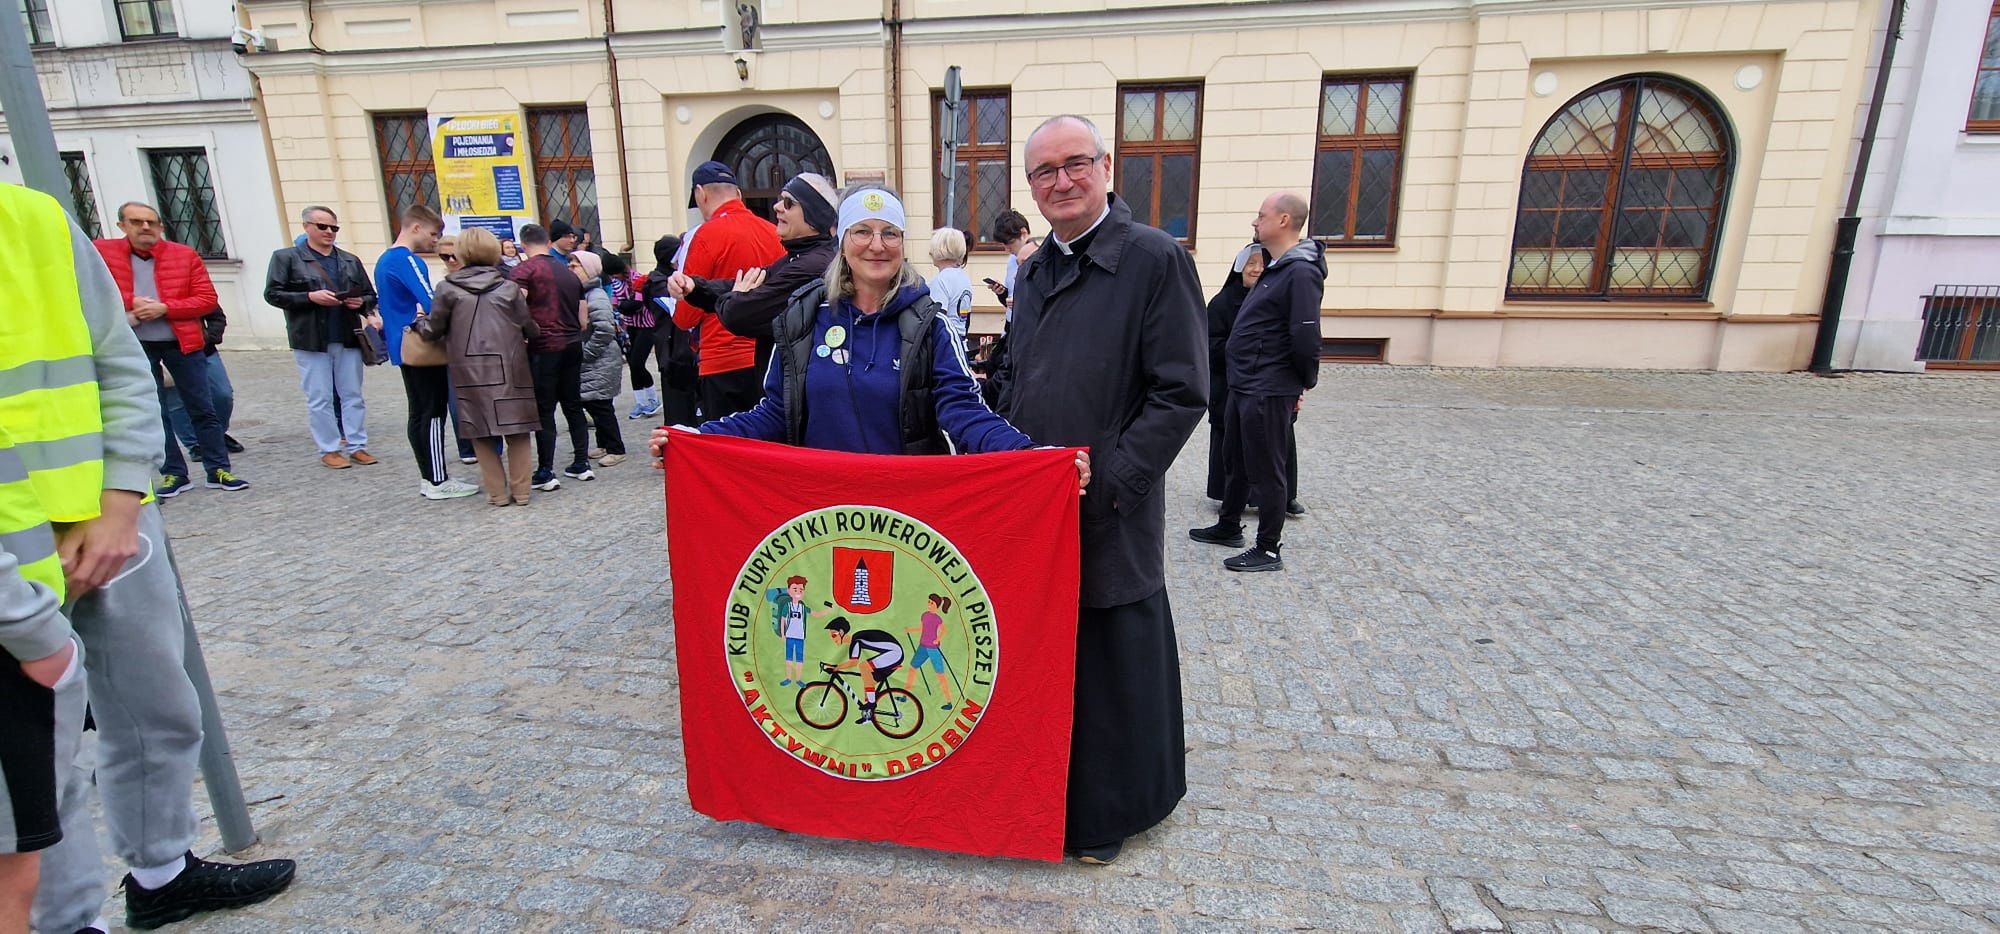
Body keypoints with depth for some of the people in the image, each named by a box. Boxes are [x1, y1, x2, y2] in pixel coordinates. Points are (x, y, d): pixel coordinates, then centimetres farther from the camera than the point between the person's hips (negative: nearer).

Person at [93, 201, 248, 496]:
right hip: (135, 347, 1)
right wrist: (130, 303, -13)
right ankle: (174, 473, 17)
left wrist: (163, 308, -16)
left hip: (183, 342, -1)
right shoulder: (101, 253, 0)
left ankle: (218, 471, 11)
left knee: (204, 410, 4)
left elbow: (207, 299, -5)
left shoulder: (186, 255, -1)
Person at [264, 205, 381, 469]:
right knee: (319, 399, 2)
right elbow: (272, 294, -2)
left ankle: (356, 446, 14)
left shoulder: (351, 260, 14)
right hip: (311, 340, -3)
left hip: (348, 338, 3)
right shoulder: (286, 258, 3)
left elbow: (369, 294, 17)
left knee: (353, 395, 7)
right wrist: (310, 297, -16)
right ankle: (329, 450, 9)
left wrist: (361, 303, -5)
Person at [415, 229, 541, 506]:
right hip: (509, 367, 0)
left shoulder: (448, 288, 0)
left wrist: (417, 324, 27)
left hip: (470, 370, 0)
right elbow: (530, 329, 4)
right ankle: (520, 490, 9)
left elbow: (433, 329, 5)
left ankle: (497, 491, 11)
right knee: (517, 427, 8)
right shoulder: (509, 287, 1)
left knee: (481, 431, 9)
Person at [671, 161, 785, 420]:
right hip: (768, 359, 5)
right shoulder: (772, 231, 3)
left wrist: (675, 310, 14)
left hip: (724, 363, -5)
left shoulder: (708, 235, -10)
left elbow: (686, 316, -7)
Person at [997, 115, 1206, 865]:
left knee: (1108, 661, 9)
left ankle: (1106, 811, 32)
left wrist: (1105, 484, -18)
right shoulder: (1034, 271, 12)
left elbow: (1182, 395, -14)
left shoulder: (1156, 259, -10)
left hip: (1107, 515, -6)